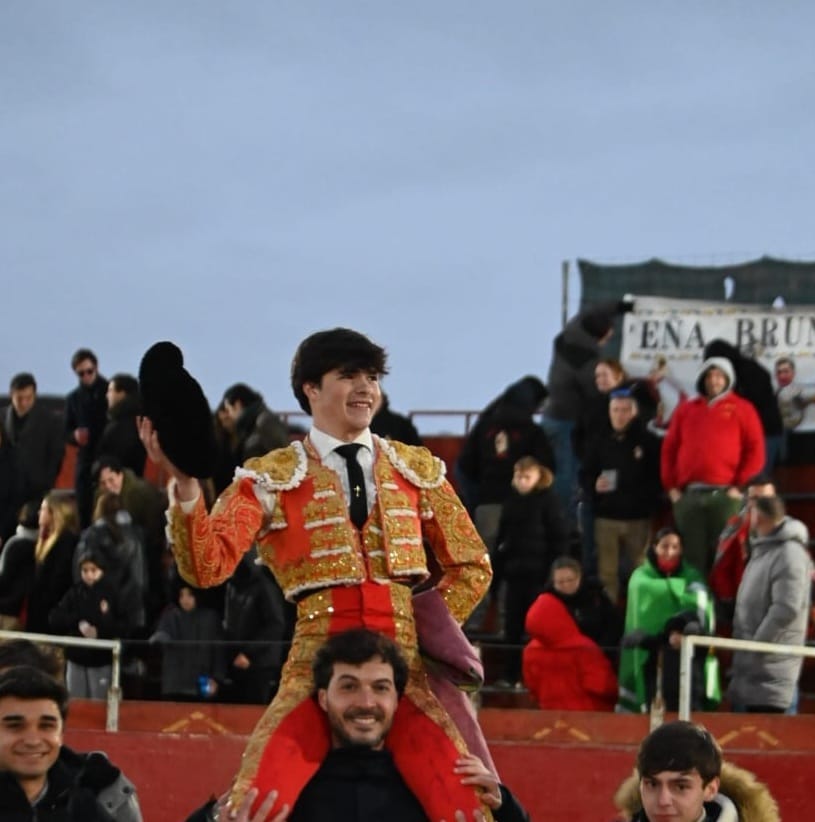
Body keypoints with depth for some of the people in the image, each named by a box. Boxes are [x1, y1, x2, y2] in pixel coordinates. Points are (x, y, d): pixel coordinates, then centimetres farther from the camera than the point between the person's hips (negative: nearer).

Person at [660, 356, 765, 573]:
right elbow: (669, 449, 15)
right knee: (693, 556, 2)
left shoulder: (742, 409, 8)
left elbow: (755, 451, 1)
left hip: (726, 495, -3)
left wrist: (740, 486, -7)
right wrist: (671, 486, 4)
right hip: (688, 496, 3)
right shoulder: (686, 409, 18)